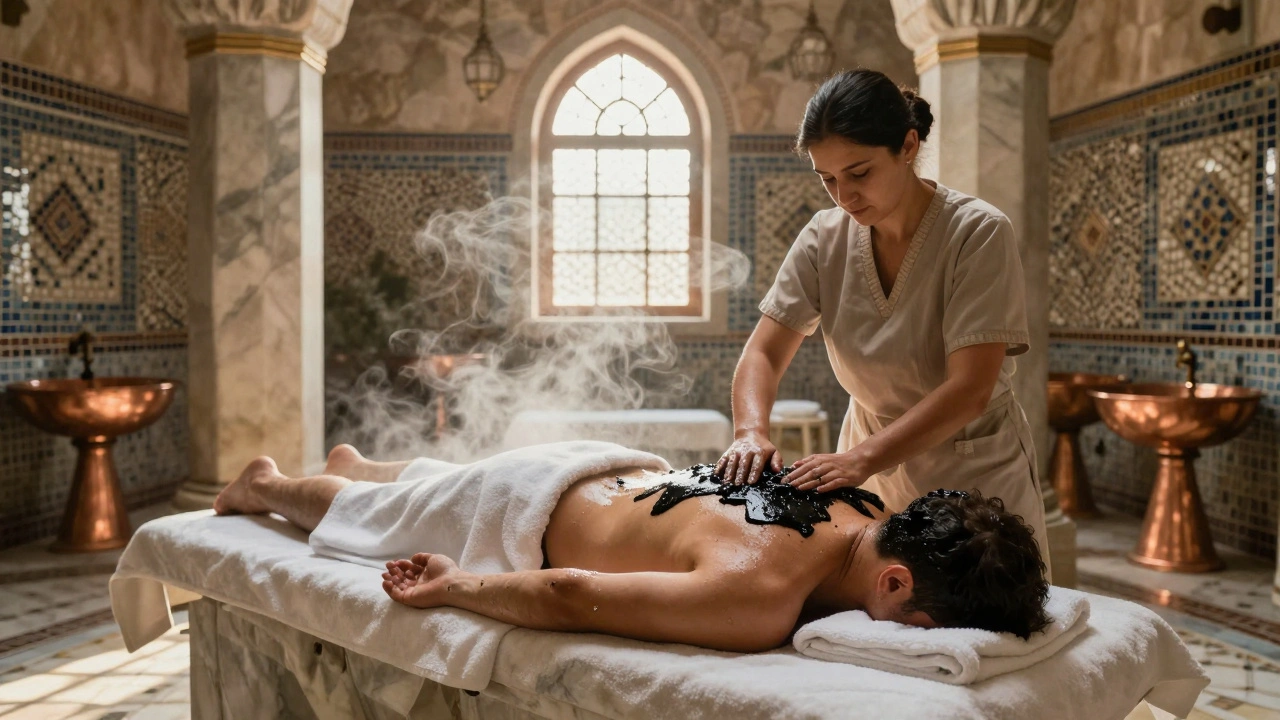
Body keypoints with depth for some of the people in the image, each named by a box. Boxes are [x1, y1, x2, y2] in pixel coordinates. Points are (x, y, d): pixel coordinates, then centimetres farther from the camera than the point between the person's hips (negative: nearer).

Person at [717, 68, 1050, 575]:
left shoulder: (979, 234, -19)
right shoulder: (825, 238, -6)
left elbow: (970, 391, -26)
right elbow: (763, 352, -6)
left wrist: (862, 458, -35)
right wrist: (751, 431, -26)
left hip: (975, 477, -3)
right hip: (872, 474, 3)